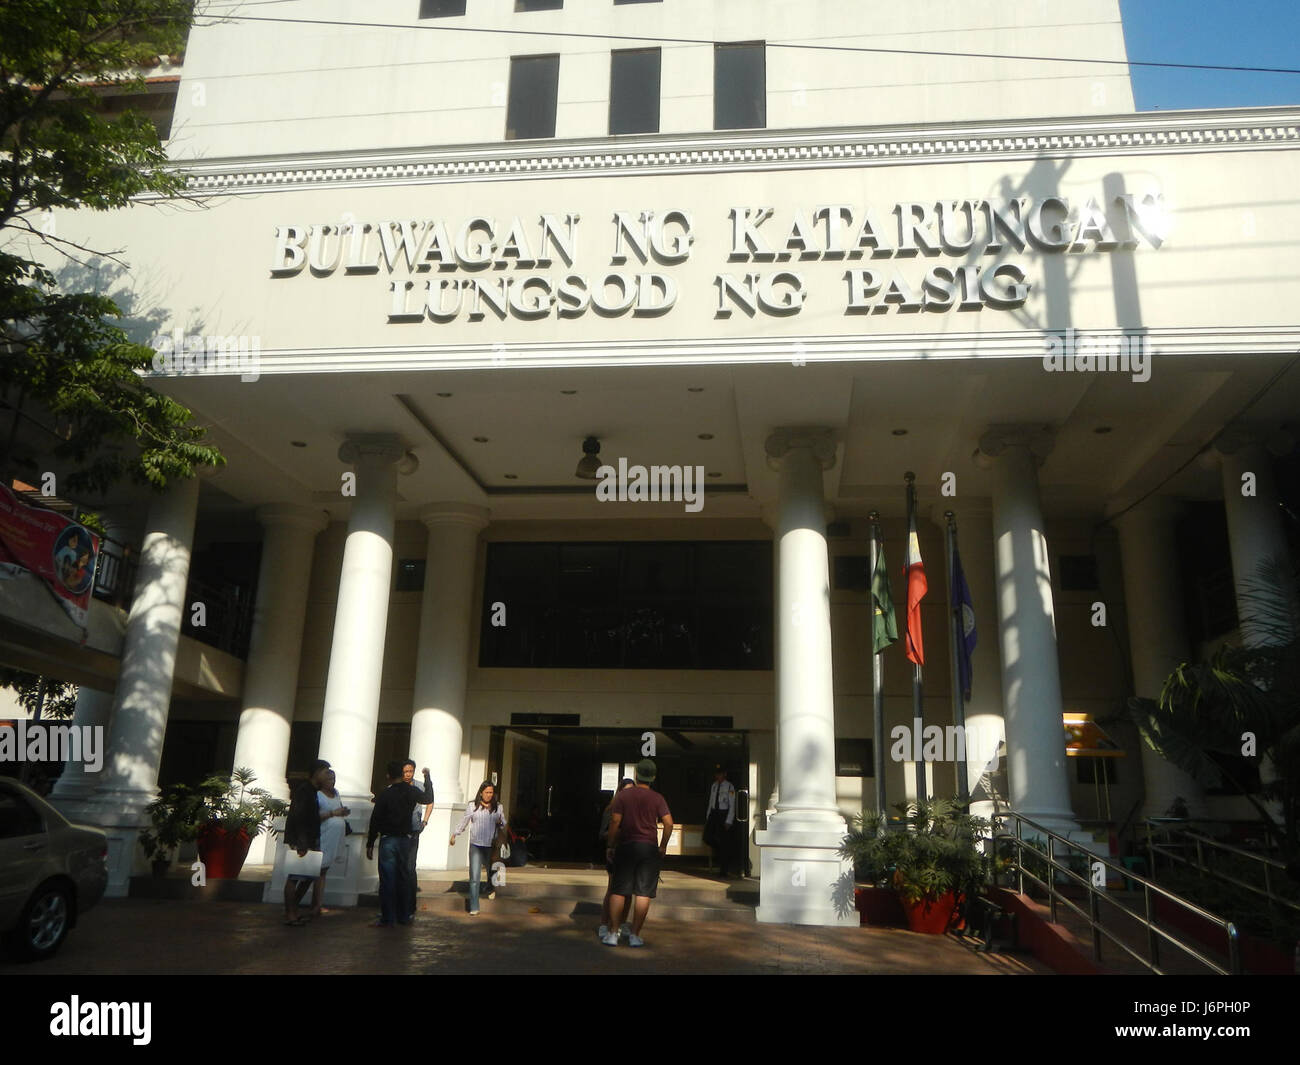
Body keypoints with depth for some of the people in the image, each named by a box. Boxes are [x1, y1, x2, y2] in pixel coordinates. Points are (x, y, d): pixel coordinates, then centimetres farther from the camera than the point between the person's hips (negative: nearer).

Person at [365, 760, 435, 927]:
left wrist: (370, 844, -3)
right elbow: (428, 798, 19)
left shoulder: (384, 795, -11)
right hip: (405, 839, 4)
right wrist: (428, 778, 29)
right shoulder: (411, 791, -1)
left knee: (387, 879, -1)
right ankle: (404, 916, 18)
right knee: (404, 877, 13)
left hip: (388, 840, -4)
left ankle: (387, 919, -1)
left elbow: (375, 821, -10)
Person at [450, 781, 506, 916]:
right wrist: (455, 834, 9)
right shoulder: (473, 806, 0)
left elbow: (503, 825, 13)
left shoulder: (498, 807, 5)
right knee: (474, 877, -9)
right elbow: (463, 821, 11)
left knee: (491, 871, 20)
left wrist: (500, 822, -8)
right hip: (476, 845, -2)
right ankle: (474, 908, -6)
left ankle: (491, 889, 53)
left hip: (491, 846, 2)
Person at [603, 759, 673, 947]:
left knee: (618, 891, 7)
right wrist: (663, 846, 4)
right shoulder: (657, 798, 1)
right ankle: (635, 935, 5)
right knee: (643, 893, 4)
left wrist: (610, 846, 2)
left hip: (626, 847, 0)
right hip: (648, 847, 0)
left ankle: (612, 934, 5)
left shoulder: (623, 795, -1)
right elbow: (668, 822, -7)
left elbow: (615, 822, -7)